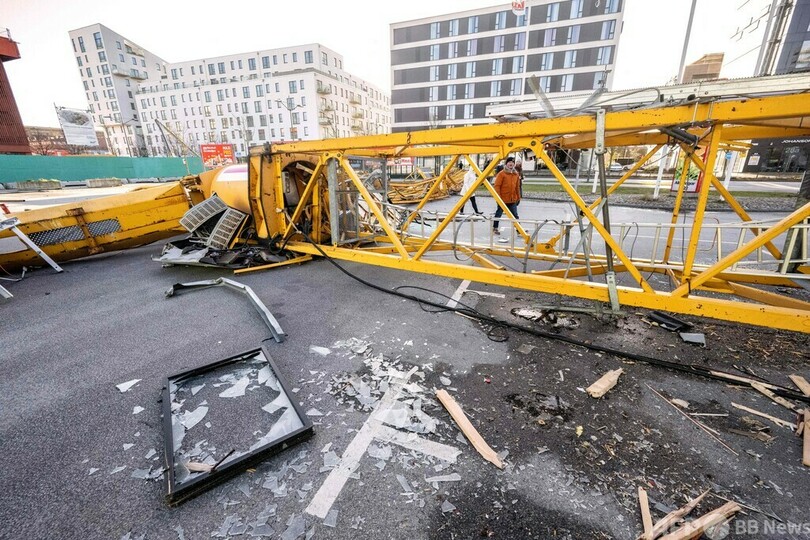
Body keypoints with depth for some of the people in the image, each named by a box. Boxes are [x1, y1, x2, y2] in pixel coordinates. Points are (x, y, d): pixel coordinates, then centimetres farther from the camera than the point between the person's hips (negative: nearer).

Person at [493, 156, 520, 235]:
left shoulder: (516, 175, 11)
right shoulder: (501, 174, -8)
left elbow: (517, 187, 17)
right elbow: (497, 186, -11)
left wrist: (518, 197, 17)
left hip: (513, 200, 5)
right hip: (503, 200, -4)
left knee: (515, 215, 4)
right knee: (498, 214, 9)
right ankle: (495, 228, 23)